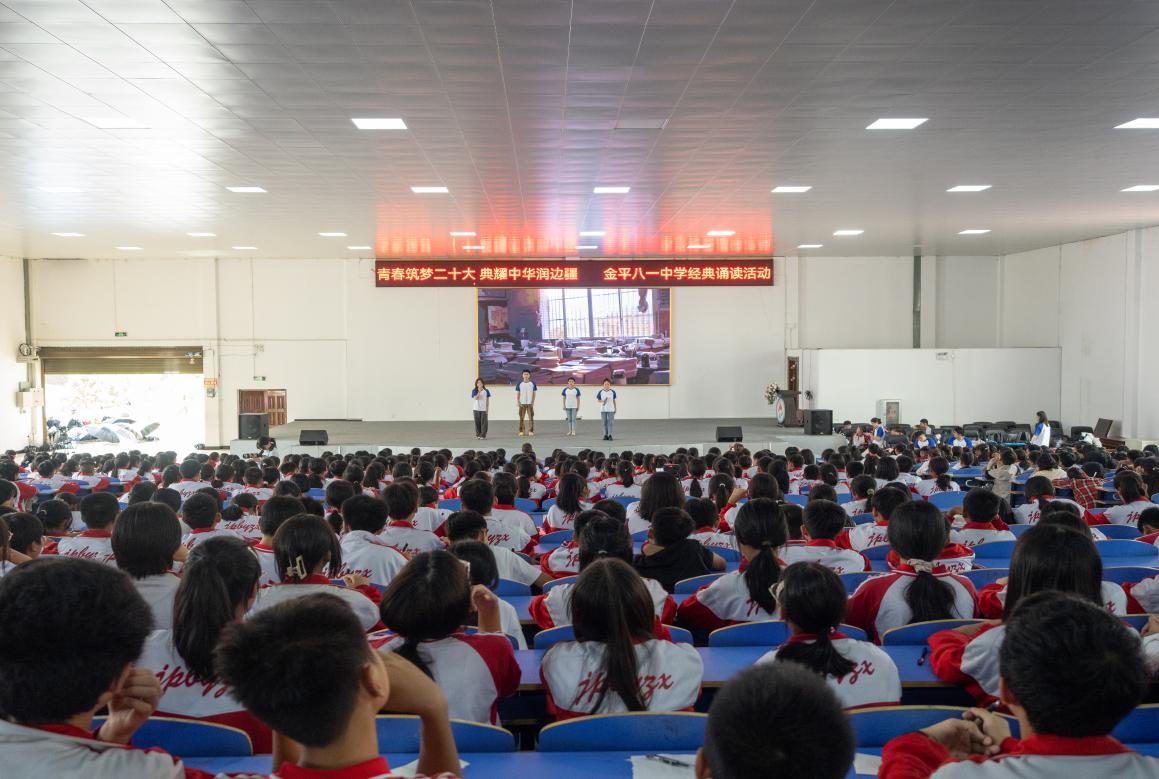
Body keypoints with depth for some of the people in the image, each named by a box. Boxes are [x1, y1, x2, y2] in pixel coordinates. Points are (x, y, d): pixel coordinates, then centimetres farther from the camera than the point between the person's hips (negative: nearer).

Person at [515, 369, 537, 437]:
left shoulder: (533, 384, 5)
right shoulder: (519, 384, 4)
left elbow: (534, 394, 7)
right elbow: (517, 394, 7)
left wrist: (533, 402, -1)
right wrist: (517, 402, -4)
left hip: (530, 403, 0)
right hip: (522, 403, 0)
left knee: (531, 417, -2)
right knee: (521, 418, 1)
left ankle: (531, 431, 2)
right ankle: (521, 431, 6)